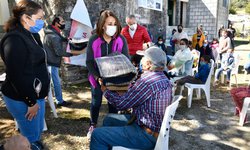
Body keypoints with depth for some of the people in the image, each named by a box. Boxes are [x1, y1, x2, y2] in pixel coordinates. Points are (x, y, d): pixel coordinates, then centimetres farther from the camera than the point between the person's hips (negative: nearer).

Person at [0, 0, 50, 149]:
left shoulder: (32, 36, 9)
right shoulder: (14, 39, -19)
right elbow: (17, 75, -23)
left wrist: (38, 96, 15)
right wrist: (31, 102, -17)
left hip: (37, 94, 8)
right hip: (22, 99, -8)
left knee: (38, 133, 20)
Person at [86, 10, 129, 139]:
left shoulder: (121, 40, -11)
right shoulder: (93, 40, -13)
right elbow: (89, 61, -11)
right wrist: (97, 76, -24)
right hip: (97, 78, 0)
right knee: (96, 103, 15)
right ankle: (93, 126, 39)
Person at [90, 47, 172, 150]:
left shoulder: (147, 80, -24)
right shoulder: (164, 79, 6)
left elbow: (121, 103, -18)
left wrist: (105, 91, -3)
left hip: (147, 135, -10)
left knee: (97, 135, -10)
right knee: (109, 119, 20)